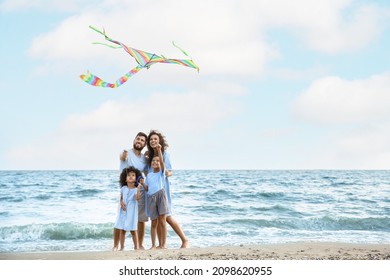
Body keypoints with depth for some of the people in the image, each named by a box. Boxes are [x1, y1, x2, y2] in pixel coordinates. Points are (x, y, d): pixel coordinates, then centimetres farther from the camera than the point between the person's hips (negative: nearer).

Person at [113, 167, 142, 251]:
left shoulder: (136, 189, -6)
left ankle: (136, 246, 8)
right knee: (122, 230, 5)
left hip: (132, 212, -3)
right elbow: (121, 198, 16)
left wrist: (138, 188, -34)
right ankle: (121, 247, 13)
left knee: (133, 230, -1)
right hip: (123, 211, 4)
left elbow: (137, 198, -23)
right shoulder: (123, 188, 7)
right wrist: (121, 203, -6)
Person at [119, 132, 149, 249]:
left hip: (141, 191, 5)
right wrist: (123, 156, -56)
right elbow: (122, 157, -33)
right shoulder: (127, 153, -8)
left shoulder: (144, 158, 10)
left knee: (141, 219, 10)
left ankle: (140, 244, 22)